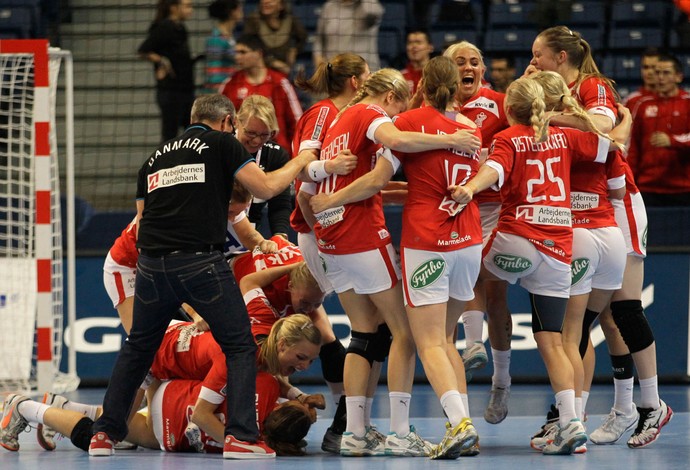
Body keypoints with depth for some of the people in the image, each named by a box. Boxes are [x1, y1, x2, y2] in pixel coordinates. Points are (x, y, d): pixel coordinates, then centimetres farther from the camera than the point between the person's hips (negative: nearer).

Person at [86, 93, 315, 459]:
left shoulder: (156, 156, 21)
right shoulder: (222, 143, 6)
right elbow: (265, 188, 2)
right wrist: (301, 161, 18)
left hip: (151, 262, 5)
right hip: (200, 261, -5)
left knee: (137, 348, 20)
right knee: (239, 346, 6)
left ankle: (105, 432, 20)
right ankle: (240, 435, -6)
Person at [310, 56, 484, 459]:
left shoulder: (410, 121, -4)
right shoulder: (472, 129, 10)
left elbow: (377, 181, -9)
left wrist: (329, 200, 3)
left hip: (426, 241, -5)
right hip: (469, 240, 5)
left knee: (430, 344, -6)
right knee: (445, 338, 16)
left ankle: (460, 423, -25)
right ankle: (466, 431, 9)